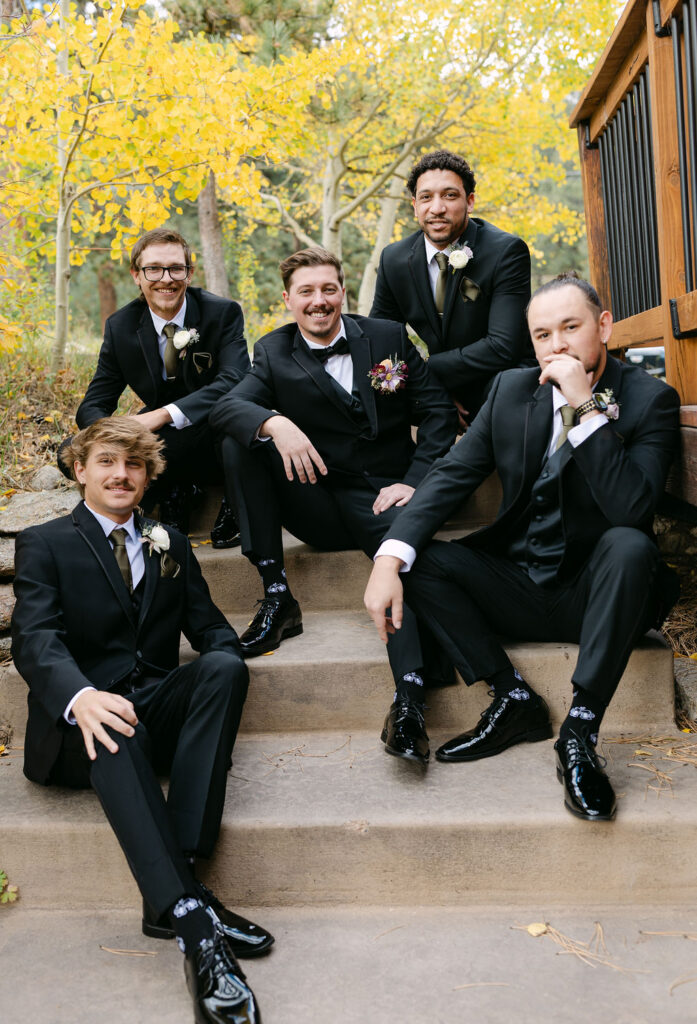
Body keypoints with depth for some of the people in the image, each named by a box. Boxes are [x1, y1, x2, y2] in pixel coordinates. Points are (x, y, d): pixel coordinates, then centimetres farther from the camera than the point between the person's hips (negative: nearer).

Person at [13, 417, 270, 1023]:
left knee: (224, 665, -28)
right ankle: (189, 914, -48)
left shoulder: (170, 545, 20)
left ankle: (176, 881, -35)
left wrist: (219, 673, -14)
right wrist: (81, 696, -35)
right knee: (114, 729, -38)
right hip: (84, 724, -3)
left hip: (160, 711, 4)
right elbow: (35, 639, -11)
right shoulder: (45, 544, 7)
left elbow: (212, 630, 13)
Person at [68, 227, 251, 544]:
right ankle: (176, 491, -4)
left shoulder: (224, 313, -10)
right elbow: (93, 405, -2)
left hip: (218, 443, -3)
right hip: (161, 441, 3)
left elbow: (235, 382, -26)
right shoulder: (120, 327, 0)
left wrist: (163, 414, -36)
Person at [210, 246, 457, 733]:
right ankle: (276, 597, -18)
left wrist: (415, 481, -9)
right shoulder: (275, 354, 7)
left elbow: (437, 410, 5)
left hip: (381, 496, -1)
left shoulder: (389, 336, 7)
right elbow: (226, 406, -10)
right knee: (239, 442, -18)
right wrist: (274, 423, -32)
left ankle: (409, 696, -45)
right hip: (317, 505, 2)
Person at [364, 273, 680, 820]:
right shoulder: (512, 390, 3)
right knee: (421, 557, -14)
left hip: (595, 593, -4)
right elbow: (453, 473, -5)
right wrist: (390, 558, -20)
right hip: (518, 588, 4)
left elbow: (631, 507, -24)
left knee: (629, 545, -35)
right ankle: (513, 698, -10)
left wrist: (585, 406, -28)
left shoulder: (650, 399, -9)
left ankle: (580, 728, -27)